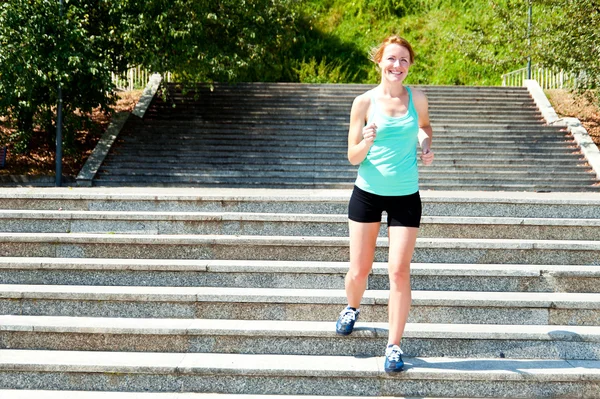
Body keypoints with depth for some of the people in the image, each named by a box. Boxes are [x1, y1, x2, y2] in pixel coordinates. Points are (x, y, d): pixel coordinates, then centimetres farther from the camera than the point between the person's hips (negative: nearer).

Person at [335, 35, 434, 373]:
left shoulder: (417, 98, -2)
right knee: (359, 270, 7)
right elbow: (353, 157, -5)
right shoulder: (364, 102, -7)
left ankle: (394, 346, 6)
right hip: (367, 194, 0)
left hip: (406, 197, 0)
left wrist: (426, 145, 0)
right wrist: (366, 142, -26)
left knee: (399, 271, -6)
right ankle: (352, 309, 42)